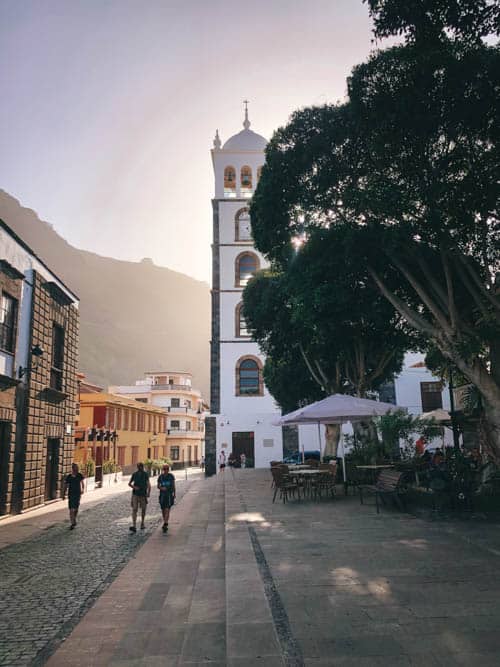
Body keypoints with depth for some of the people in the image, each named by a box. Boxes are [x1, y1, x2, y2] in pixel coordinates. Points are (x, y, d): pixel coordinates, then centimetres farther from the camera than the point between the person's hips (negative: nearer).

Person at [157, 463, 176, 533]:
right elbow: (158, 486, 7)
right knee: (163, 510, 11)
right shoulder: (160, 477, 3)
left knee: (167, 509, -14)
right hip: (162, 494, 3)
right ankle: (165, 523, 30)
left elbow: (173, 486, 6)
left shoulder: (171, 476, -1)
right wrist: (161, 488, -15)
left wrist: (174, 494, 7)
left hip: (169, 494, -3)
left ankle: (165, 524, -18)